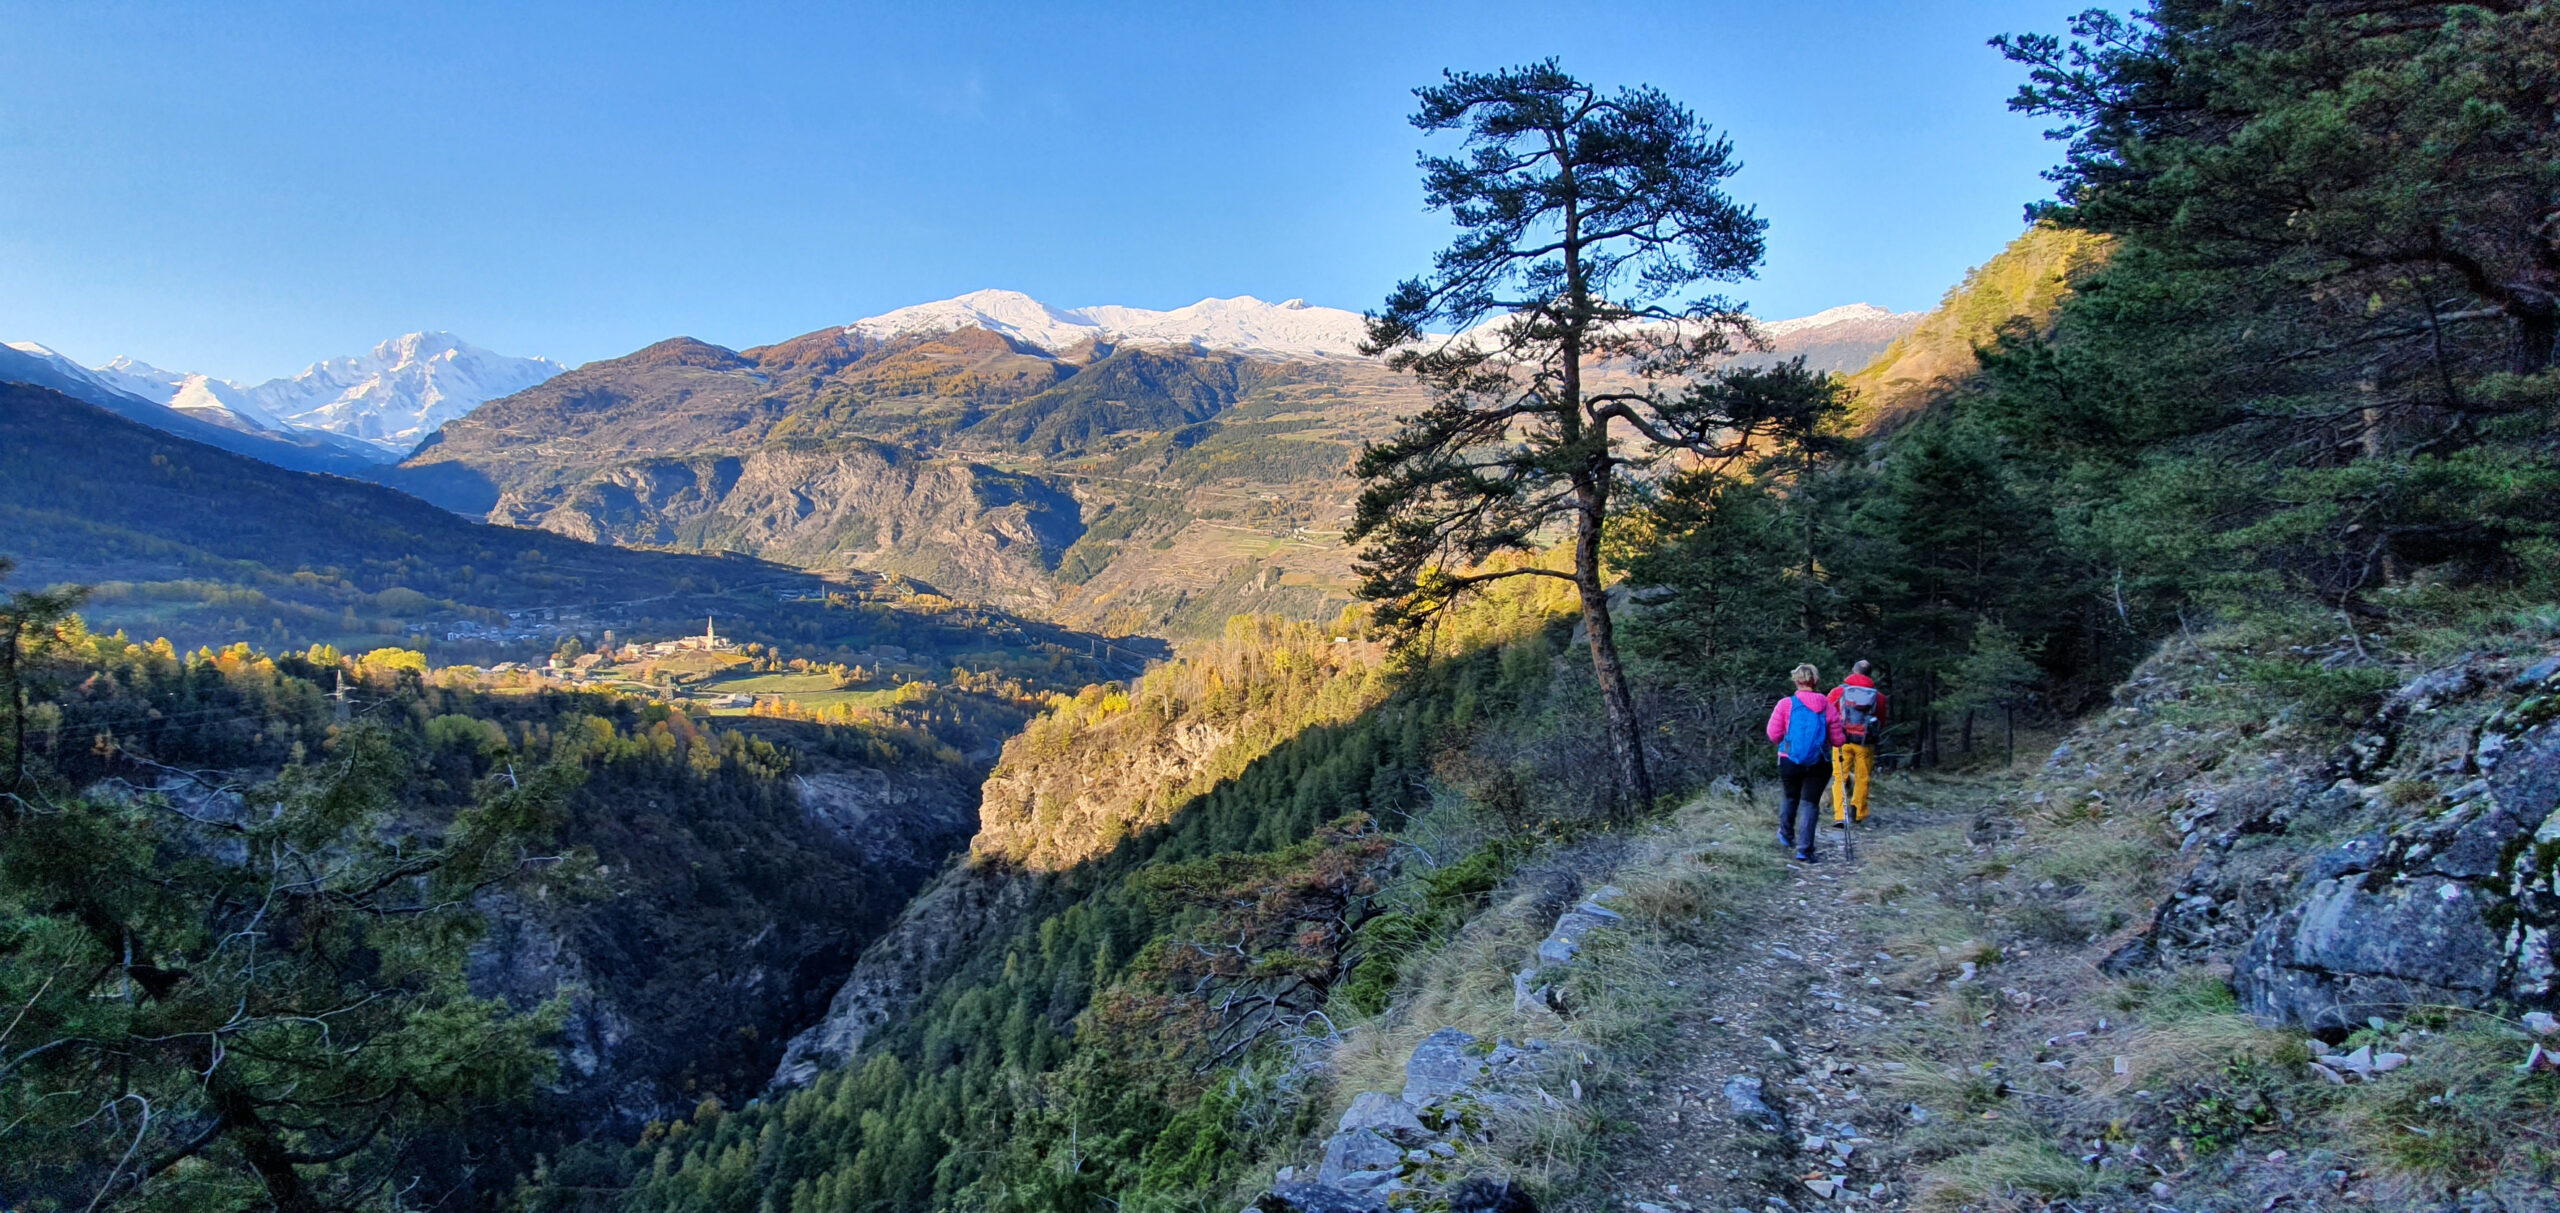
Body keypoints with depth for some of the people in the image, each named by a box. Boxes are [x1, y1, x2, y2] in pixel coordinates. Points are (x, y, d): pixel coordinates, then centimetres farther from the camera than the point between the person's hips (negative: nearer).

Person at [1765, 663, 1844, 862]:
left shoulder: (1785, 704, -9)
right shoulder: (1828, 707, -4)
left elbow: (1773, 735, -7)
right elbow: (1837, 739, 0)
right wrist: (1847, 737, 23)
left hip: (1789, 762, 0)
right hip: (1819, 764, 0)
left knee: (1789, 797, 23)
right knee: (1810, 803, 6)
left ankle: (1786, 834, 41)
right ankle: (1804, 848, 1)